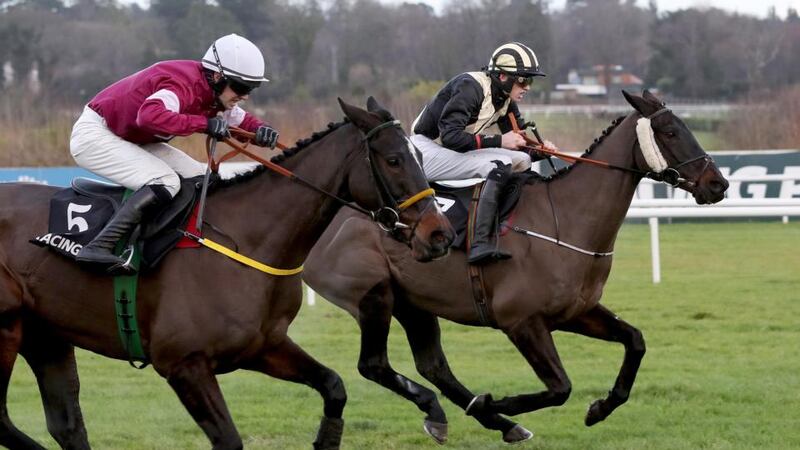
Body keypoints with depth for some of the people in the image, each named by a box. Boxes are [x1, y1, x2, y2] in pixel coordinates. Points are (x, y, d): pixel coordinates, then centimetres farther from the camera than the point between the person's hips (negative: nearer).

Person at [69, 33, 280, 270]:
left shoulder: (217, 96, 0)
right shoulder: (184, 84, -29)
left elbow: (241, 121, 14)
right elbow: (150, 115, -47)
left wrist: (261, 131, -10)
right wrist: (204, 123, -42)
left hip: (132, 141, 10)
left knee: (203, 180, 3)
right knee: (165, 181, -29)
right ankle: (99, 247, -36)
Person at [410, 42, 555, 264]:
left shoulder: (505, 98, 5)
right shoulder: (471, 87, -22)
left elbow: (518, 137, 13)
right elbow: (450, 136, -29)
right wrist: (498, 141, -29)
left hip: (455, 153, 10)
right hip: (428, 152, -10)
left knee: (522, 160, 1)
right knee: (500, 163, -27)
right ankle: (480, 244, -38)